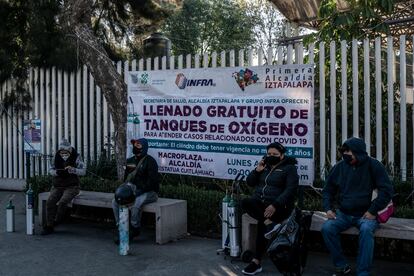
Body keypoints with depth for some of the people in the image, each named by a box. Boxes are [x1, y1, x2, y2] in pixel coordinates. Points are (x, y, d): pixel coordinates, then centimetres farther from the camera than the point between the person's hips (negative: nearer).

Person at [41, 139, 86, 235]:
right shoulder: (57, 157, 5)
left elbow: (83, 171, -12)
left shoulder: (76, 157, -6)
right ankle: (49, 226, -15)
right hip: (57, 186, 4)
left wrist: (72, 170, -31)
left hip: (71, 186, -4)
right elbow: (51, 169, 9)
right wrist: (56, 172, -14)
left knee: (62, 202, -29)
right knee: (50, 202, -21)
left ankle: (56, 222, -7)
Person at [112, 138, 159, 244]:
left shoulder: (149, 161, -10)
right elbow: (126, 179, 22)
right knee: (115, 202, -13)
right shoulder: (130, 161, 14)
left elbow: (152, 181, -18)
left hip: (149, 192, -7)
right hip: (133, 190, 7)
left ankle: (135, 229, -15)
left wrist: (138, 191, -23)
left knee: (135, 203, -35)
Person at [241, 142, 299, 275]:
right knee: (245, 203, -27)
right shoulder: (264, 166, 18)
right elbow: (249, 182, 17)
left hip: (278, 206, -5)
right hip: (259, 202, 5)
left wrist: (275, 205, -25)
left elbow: (291, 190, -12)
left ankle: (256, 262, -24)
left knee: (262, 224, -30)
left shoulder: (289, 168, 1)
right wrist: (257, 170, -3)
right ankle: (268, 221, -36)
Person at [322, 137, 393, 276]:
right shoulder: (340, 167, 2)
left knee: (366, 230, -35)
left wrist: (372, 211, -14)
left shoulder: (373, 165, -7)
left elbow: (386, 190, -8)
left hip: (366, 214, -3)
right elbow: (328, 190, 14)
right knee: (327, 228, -22)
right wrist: (328, 208, -1)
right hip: (343, 214, 3)